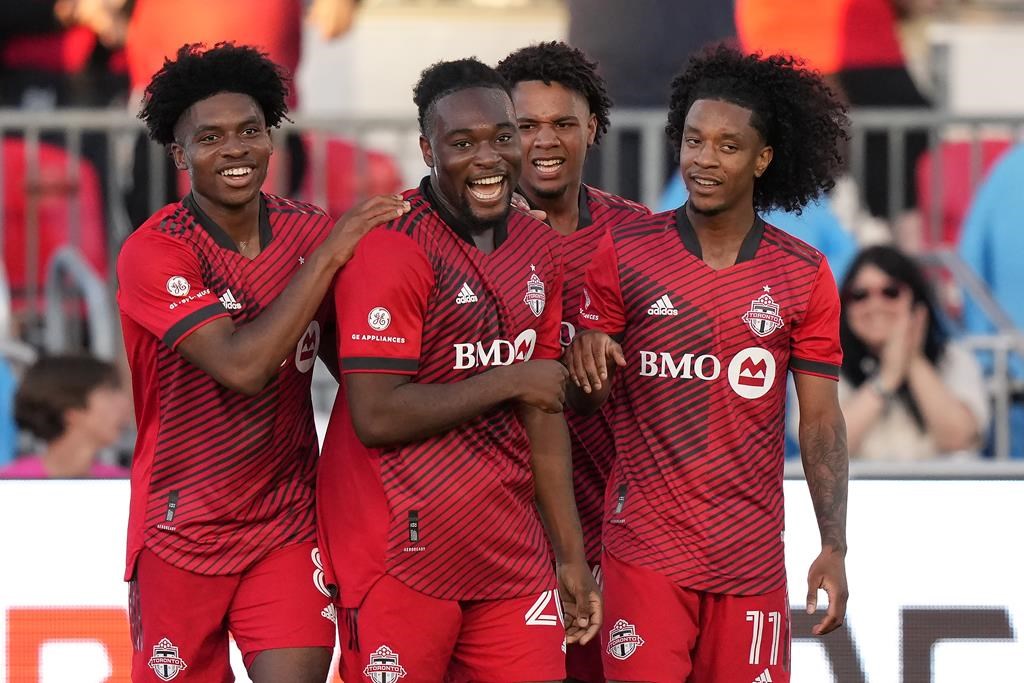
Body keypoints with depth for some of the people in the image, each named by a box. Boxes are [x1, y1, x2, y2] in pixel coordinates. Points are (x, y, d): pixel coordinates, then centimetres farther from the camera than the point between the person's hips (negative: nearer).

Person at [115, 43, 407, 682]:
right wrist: (329, 253, -24)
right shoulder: (153, 252, -14)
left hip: (289, 526, 3)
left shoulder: (309, 231, 0)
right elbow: (241, 366, -27)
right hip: (185, 529, -3)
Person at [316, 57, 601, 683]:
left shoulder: (541, 249, 11)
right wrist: (508, 381, -13)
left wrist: (572, 557, 15)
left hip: (512, 557, 7)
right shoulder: (392, 248, -13)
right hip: (402, 558, -7)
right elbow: (376, 418, -20)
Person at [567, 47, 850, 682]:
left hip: (753, 555, 1)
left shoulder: (804, 276, 3)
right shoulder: (624, 253, 1)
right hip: (646, 550, -1)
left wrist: (835, 550, -4)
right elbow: (585, 401, 5)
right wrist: (587, 371, -19)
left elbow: (821, 422, 4)